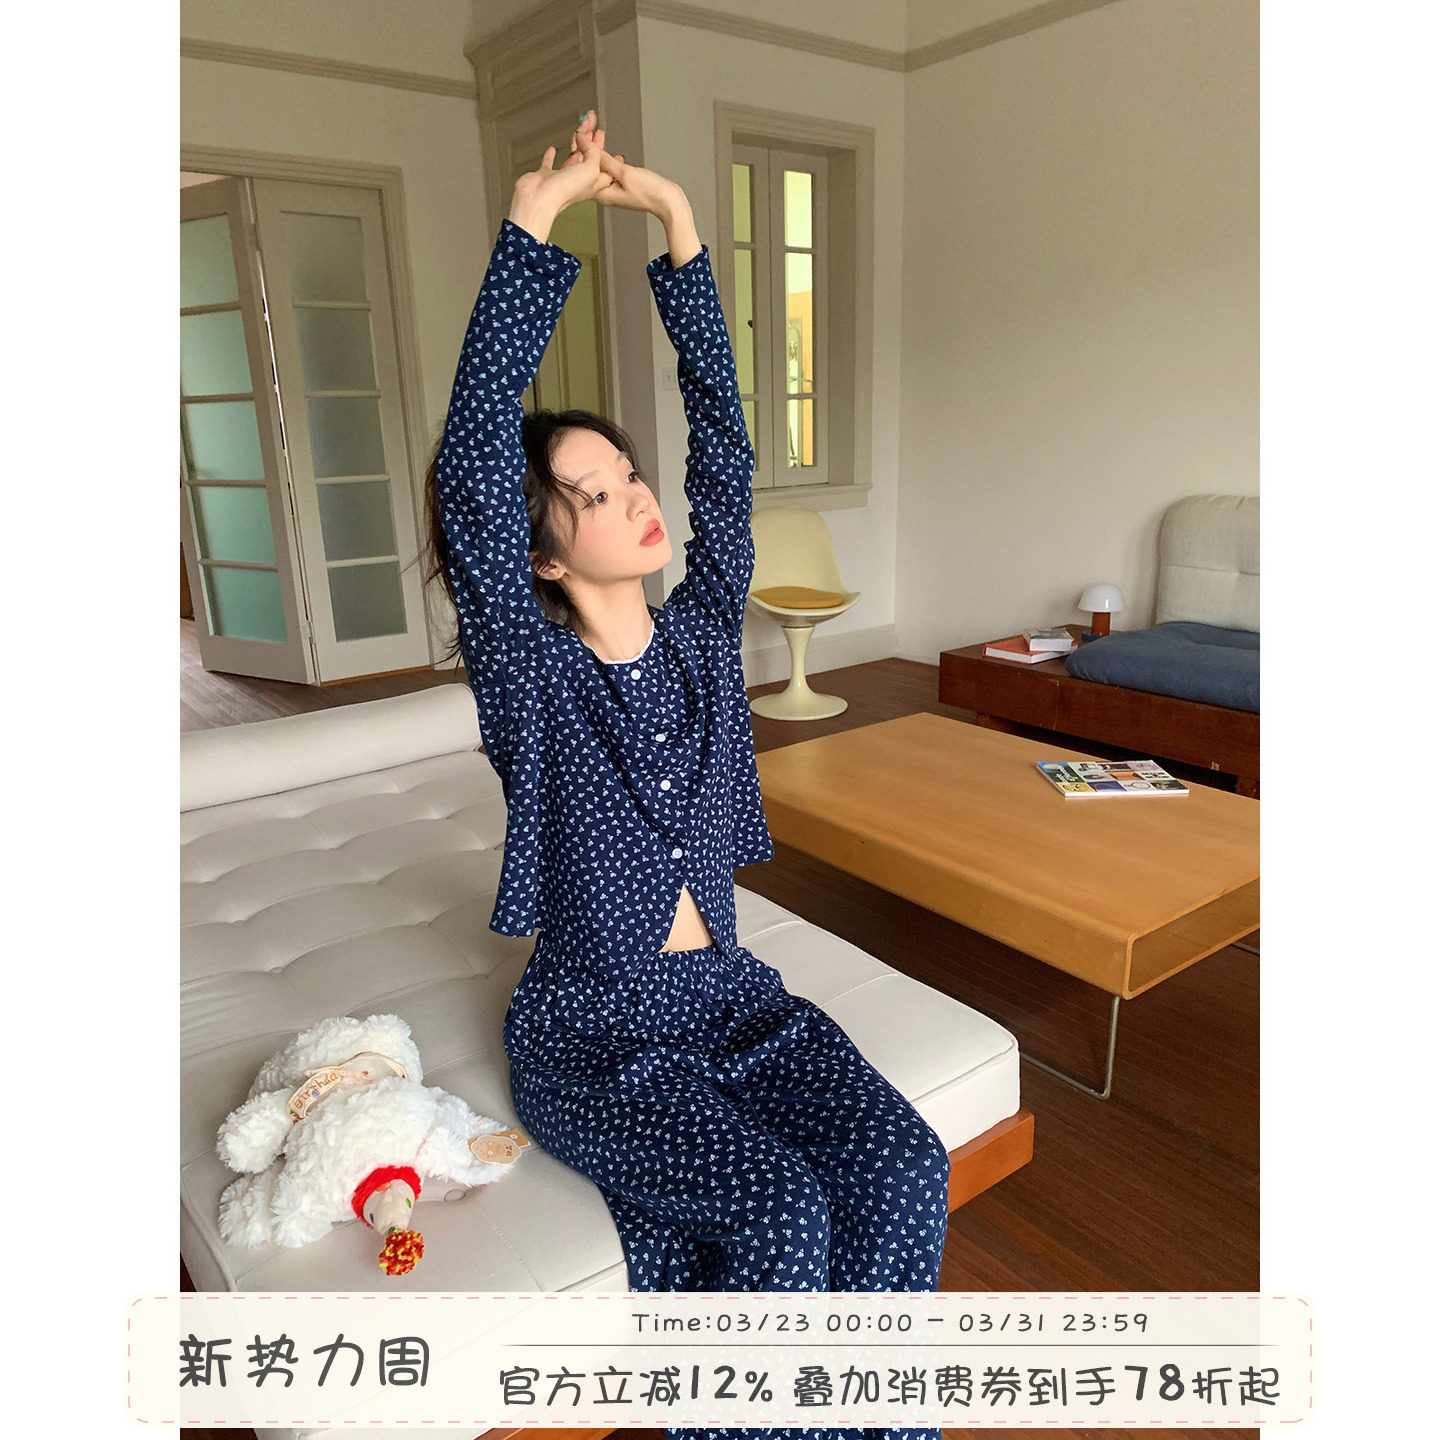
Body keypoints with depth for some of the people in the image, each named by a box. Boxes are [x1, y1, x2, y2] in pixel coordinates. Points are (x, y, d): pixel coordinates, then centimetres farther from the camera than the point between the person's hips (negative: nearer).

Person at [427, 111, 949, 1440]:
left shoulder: (701, 636, 1)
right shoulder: (529, 675, -11)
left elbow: (724, 449, -5)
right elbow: (473, 466, -22)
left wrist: (678, 224, -7)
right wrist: (534, 221, -21)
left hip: (731, 995, 4)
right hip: (592, 1034, -4)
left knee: (906, 1170, -16)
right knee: (783, 1216, -23)